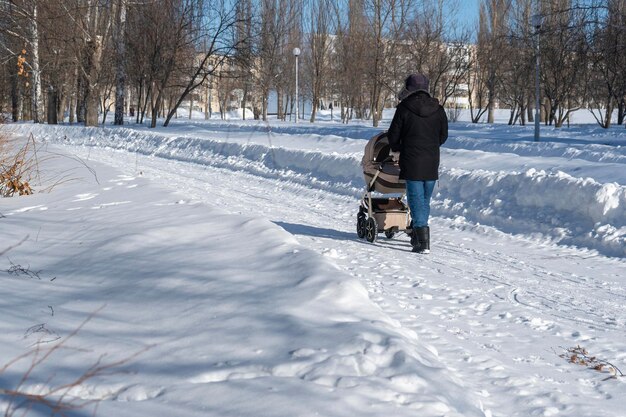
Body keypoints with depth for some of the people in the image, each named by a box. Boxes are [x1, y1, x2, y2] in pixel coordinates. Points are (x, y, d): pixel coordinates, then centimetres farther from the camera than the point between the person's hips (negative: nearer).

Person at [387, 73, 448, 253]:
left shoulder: (404, 108, -7)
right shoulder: (438, 109, 4)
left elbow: (393, 134, -2)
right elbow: (443, 136, 12)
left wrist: (396, 149, 19)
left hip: (411, 163, -4)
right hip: (432, 163, 4)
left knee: (416, 200, -2)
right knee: (425, 201, 16)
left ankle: (423, 243, -10)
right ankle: (417, 237, 26)